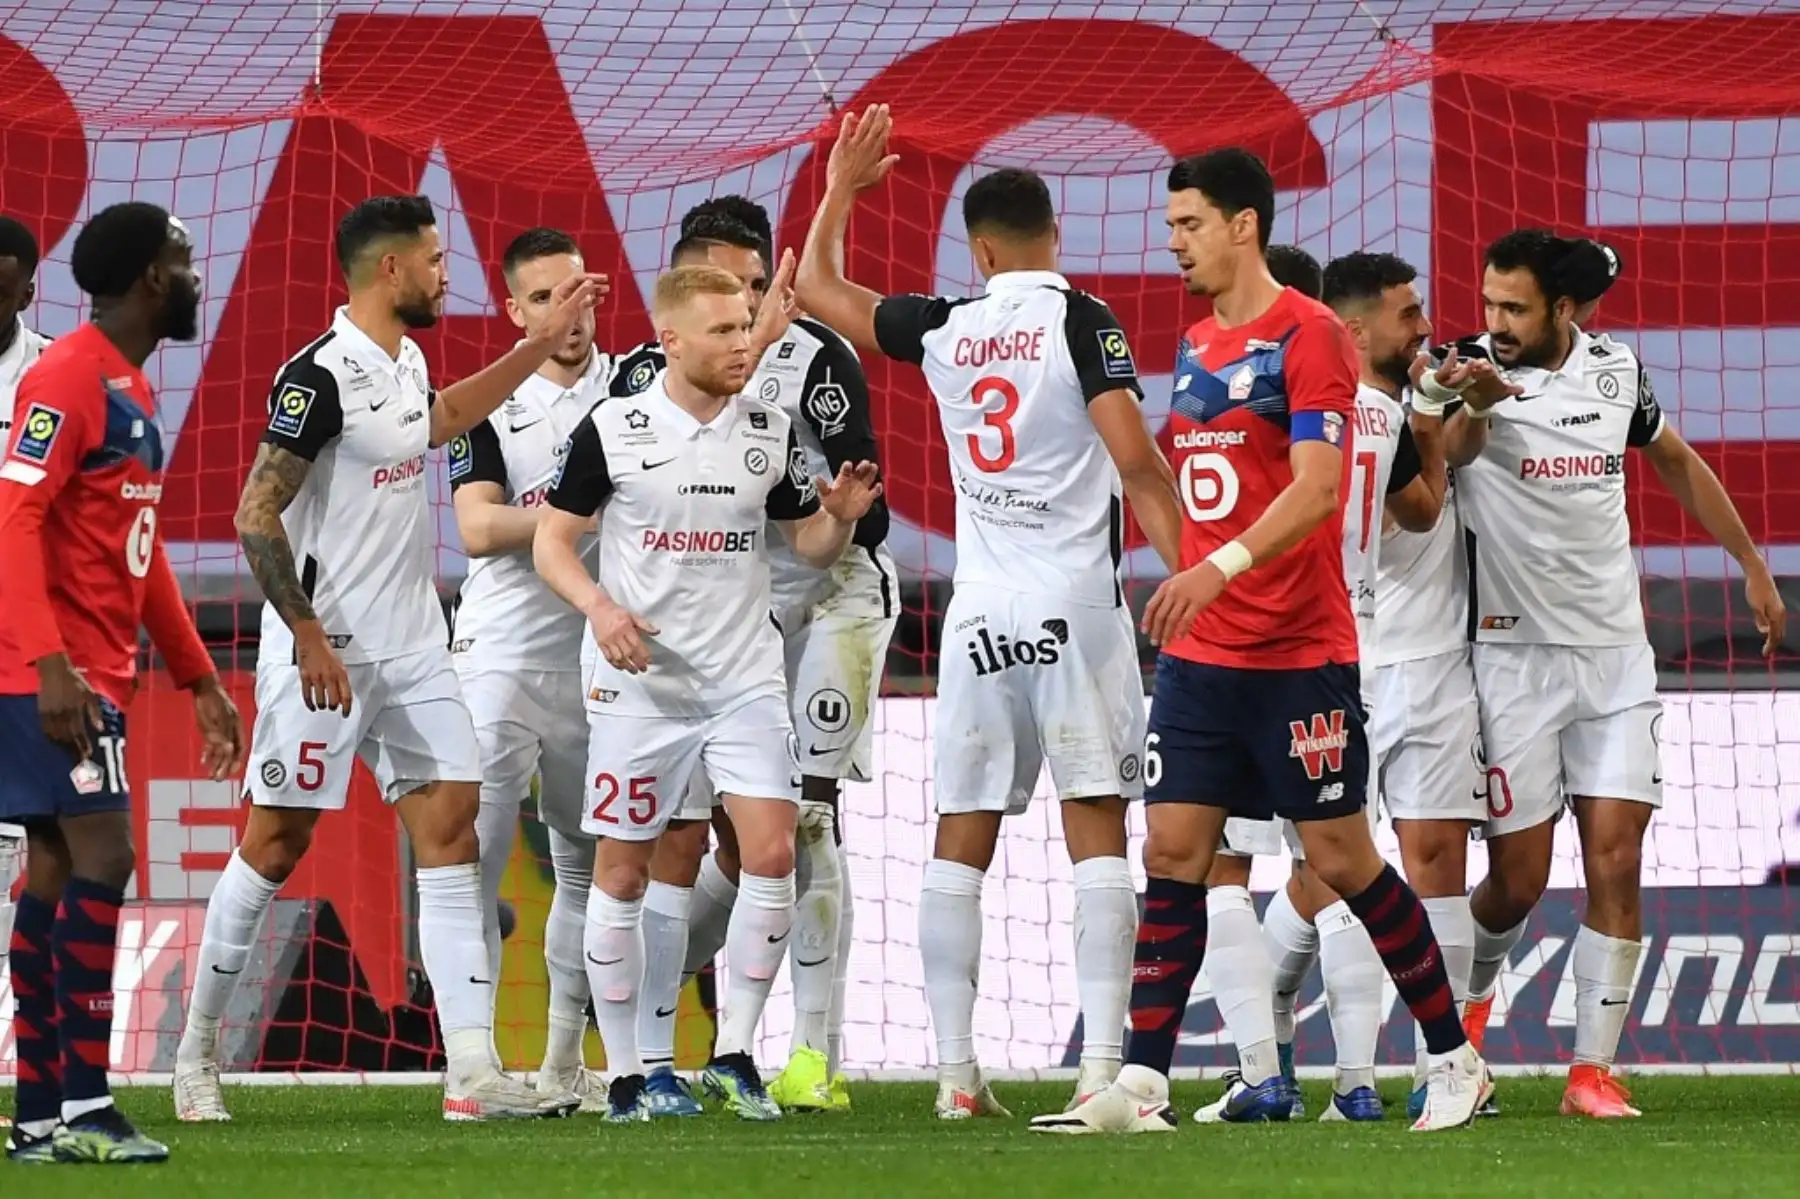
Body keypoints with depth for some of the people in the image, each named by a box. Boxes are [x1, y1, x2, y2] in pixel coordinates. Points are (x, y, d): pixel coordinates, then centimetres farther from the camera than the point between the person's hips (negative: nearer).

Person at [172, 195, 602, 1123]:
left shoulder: (405, 362, 11)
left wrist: (543, 344, 33)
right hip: (325, 653, -8)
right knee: (277, 842, -1)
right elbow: (257, 516, -18)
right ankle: (197, 1050, 14)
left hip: (412, 648, 8)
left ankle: (472, 1073, -6)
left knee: (450, 827, -1)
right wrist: (309, 637, -20)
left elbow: (441, 421, 35)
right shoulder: (321, 376, -17)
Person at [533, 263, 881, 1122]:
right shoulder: (612, 430, -4)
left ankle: (734, 1053, 1)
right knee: (622, 872, 1)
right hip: (640, 682, -2)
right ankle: (624, 1073, 11)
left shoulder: (770, 431, 5)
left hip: (745, 679, 2)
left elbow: (809, 544, 13)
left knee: (771, 854, -11)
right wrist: (599, 606, -17)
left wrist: (840, 518, -10)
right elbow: (551, 541, 0)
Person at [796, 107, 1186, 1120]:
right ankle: (1103, 1063, -13)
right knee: (1097, 834, -5)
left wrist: (842, 189, 36)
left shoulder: (941, 331, 7)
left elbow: (818, 289, 24)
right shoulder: (1080, 322, -5)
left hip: (981, 612, 3)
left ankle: (957, 1071, 4)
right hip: (1074, 603, -3)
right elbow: (1136, 462, -14)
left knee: (962, 840, 7)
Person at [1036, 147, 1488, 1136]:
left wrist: (1220, 567, -32)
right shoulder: (1194, 348, 13)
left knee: (1340, 857, -1)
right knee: (1172, 851, -1)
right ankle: (1142, 1083, -2)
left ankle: (1454, 1058, 12)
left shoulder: (1308, 335, -11)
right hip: (1198, 655, 7)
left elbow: (1317, 486, -21)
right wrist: (1186, 589, 17)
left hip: (1300, 655, -7)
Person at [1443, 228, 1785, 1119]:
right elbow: (1445, 451, -32)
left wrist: (1750, 564, 25)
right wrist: (1469, 409, -54)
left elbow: (1676, 462, 21)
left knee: (1616, 863, -6)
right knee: (1518, 879, 0)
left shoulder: (1616, 370, 4)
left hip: (1615, 652, 3)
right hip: (1514, 654, -3)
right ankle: (1471, 989, 33)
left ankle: (1592, 1071, 1)